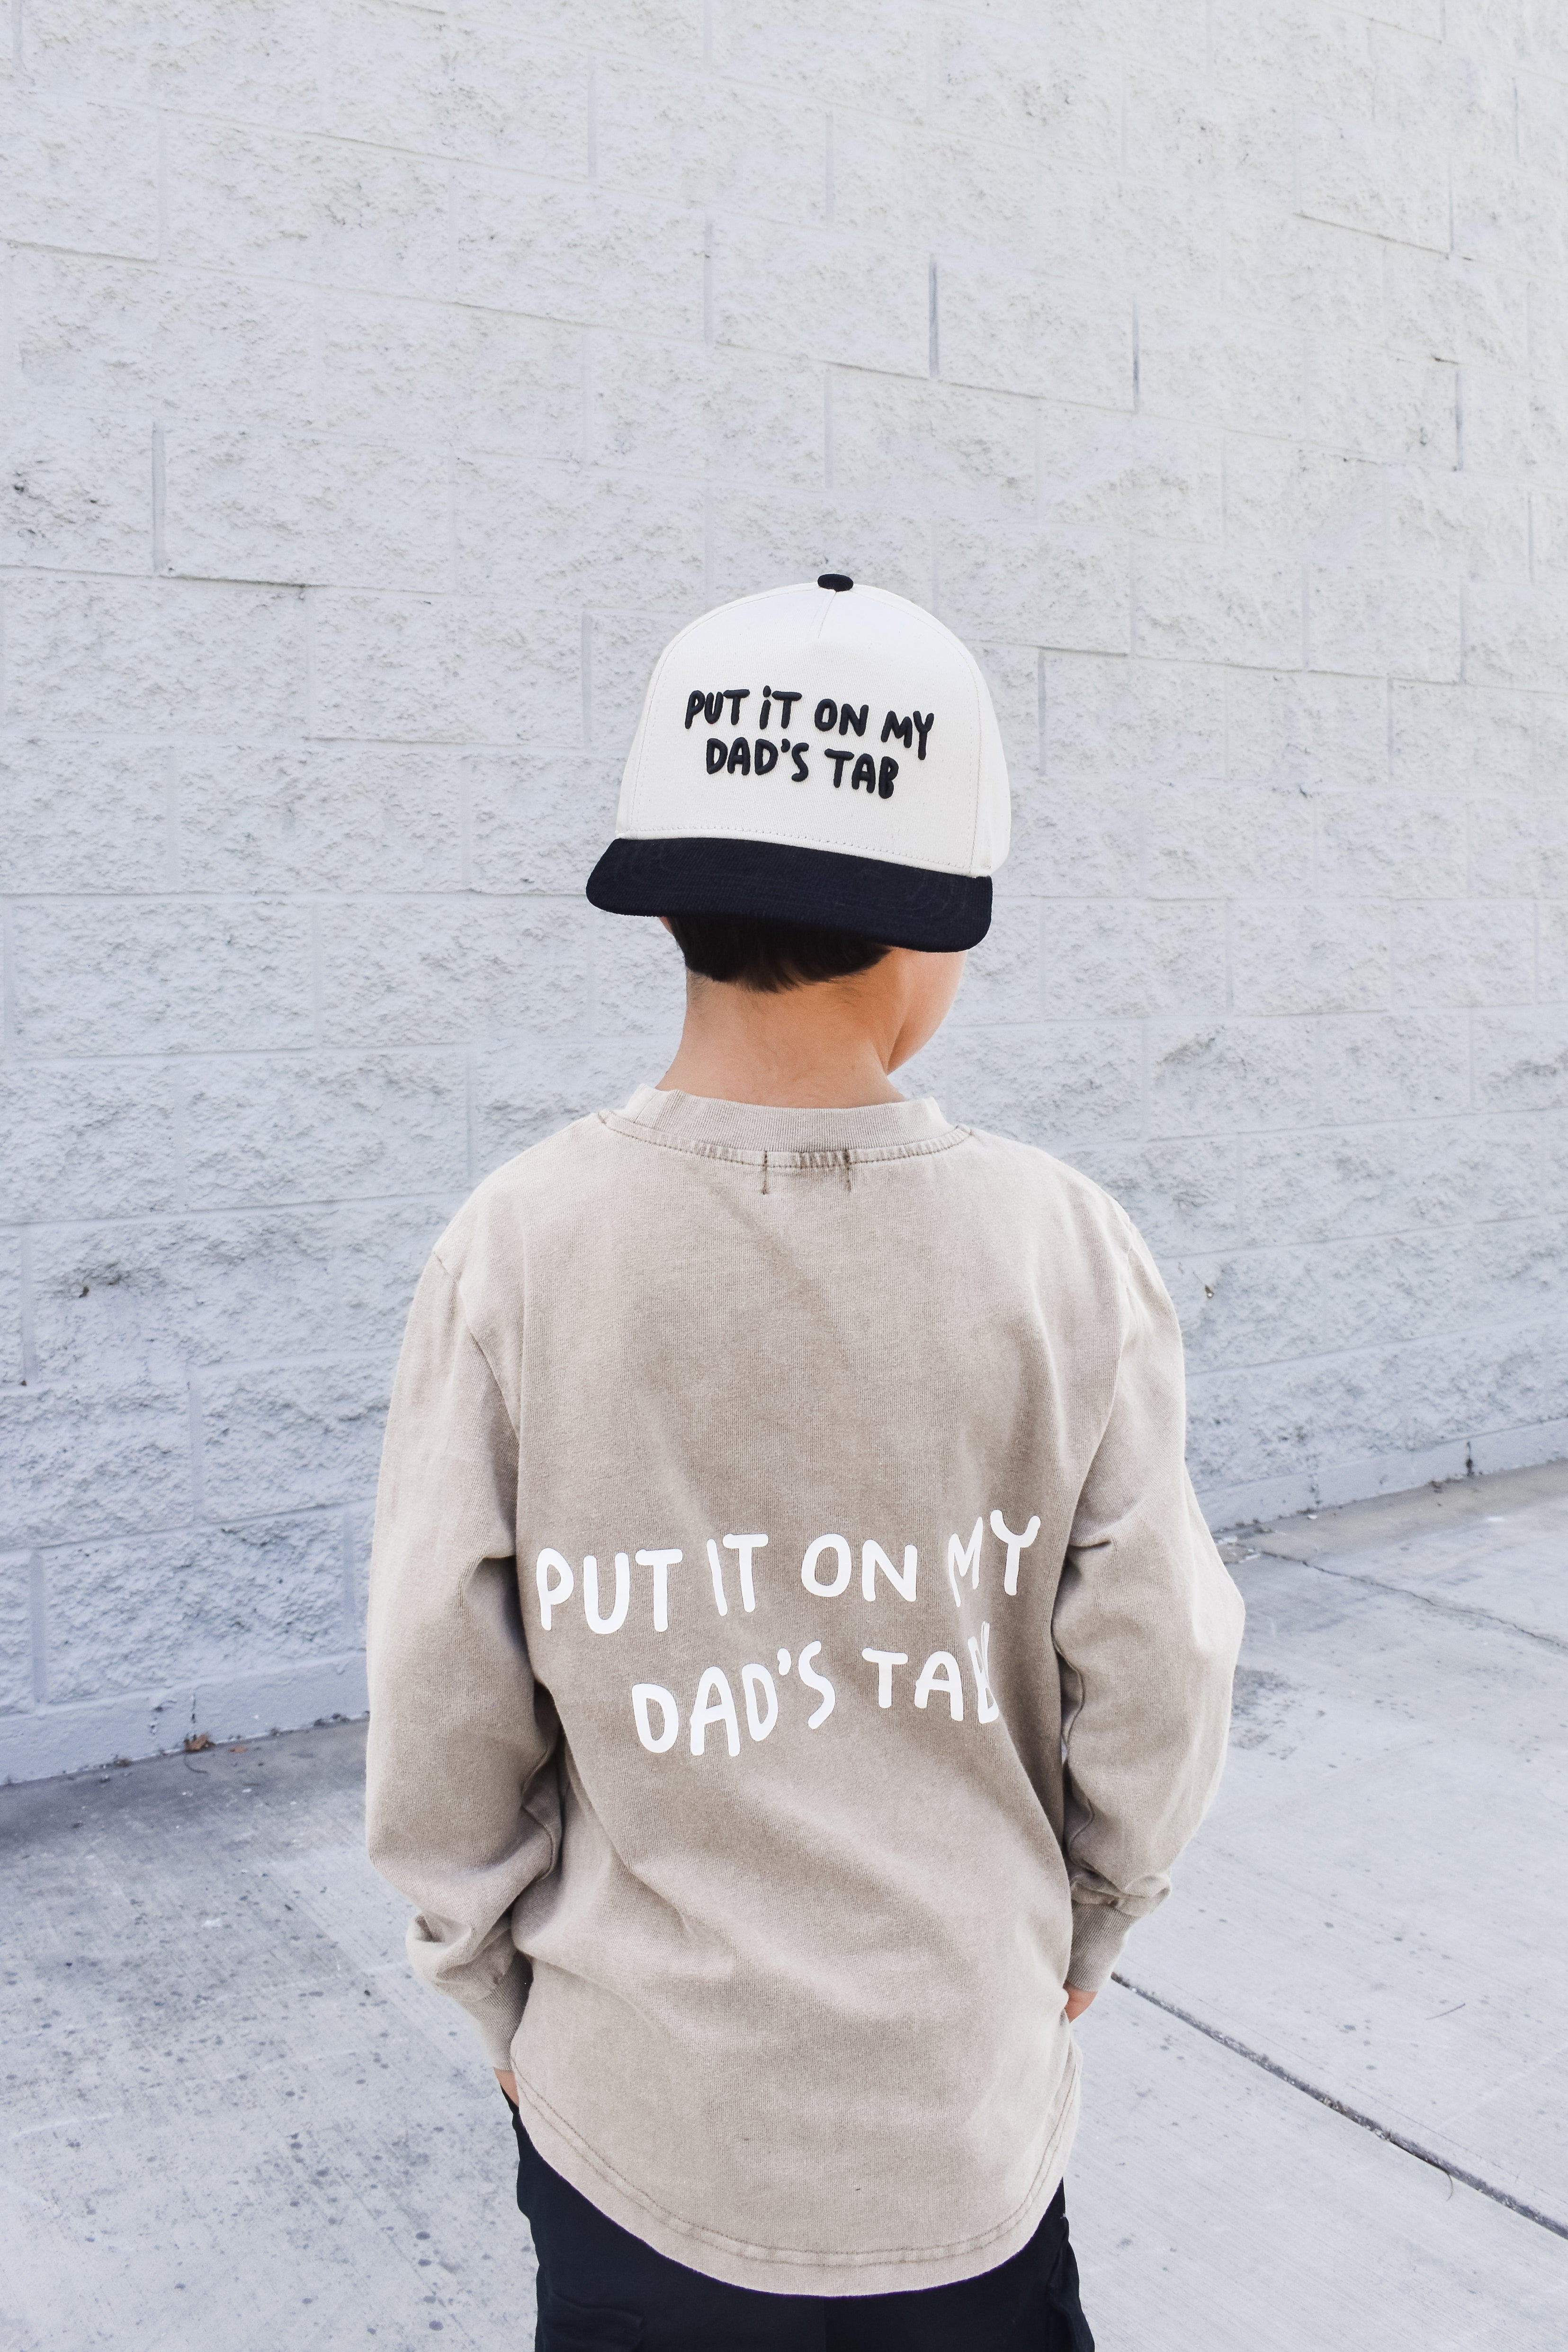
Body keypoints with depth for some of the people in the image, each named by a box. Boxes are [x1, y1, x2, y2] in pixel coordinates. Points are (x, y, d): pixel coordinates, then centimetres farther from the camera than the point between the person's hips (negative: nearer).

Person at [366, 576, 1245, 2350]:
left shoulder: (517, 1252, -17)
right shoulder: (1062, 1253, -16)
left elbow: (445, 1738, -10)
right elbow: (1153, 1696, -7)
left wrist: (513, 2004, 8)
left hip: (637, 2130, 0)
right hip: (967, 2131, 1)